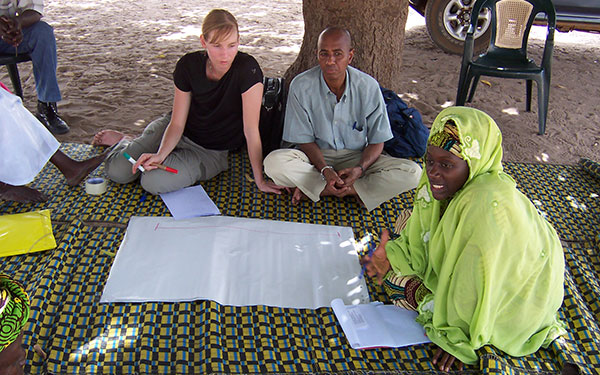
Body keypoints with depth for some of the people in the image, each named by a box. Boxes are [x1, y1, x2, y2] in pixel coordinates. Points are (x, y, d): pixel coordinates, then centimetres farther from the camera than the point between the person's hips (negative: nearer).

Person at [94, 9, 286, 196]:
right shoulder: (188, 65, -15)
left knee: (153, 182, -24)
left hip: (212, 151, -2)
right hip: (180, 133, 3)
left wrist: (260, 179, -22)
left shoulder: (247, 69, -26)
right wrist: (161, 154, -29)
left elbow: (251, 130, -24)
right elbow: (177, 123, -11)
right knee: (116, 172, -8)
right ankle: (125, 142, 29)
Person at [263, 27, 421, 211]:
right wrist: (325, 169, -25)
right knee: (274, 162, -32)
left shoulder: (368, 87, -11)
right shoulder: (301, 86, -12)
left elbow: (377, 141, -5)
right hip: (316, 156, -1)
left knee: (412, 172, -23)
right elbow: (305, 140, -7)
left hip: (357, 157, 1)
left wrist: (359, 169, -25)